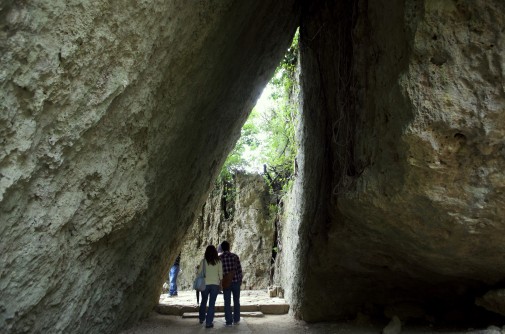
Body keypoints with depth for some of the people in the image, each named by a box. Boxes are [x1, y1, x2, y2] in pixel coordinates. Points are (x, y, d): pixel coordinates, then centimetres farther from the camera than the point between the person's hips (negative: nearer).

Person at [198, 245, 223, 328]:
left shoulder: (203, 261, -6)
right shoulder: (218, 261, -4)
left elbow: (199, 272, -2)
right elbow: (220, 274, -2)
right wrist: (220, 282, 9)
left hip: (205, 284, 1)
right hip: (215, 284, -1)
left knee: (203, 301, 22)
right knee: (212, 303, 6)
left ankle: (202, 318, 35)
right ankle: (209, 323, 6)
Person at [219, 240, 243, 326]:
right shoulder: (235, 256, -5)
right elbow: (239, 269, -4)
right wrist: (240, 280, 8)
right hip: (236, 281, 0)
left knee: (227, 302, 7)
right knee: (236, 301, 14)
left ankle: (229, 321, 8)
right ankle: (236, 320, 19)